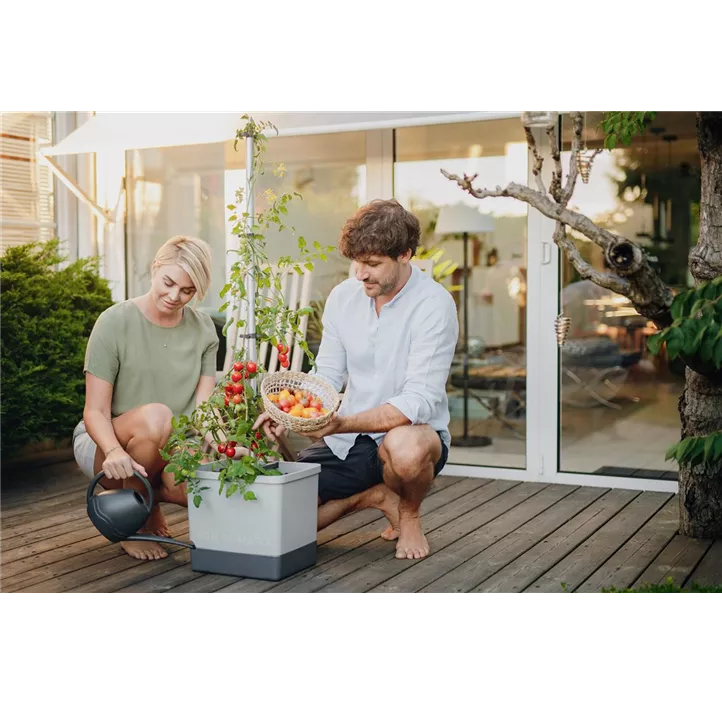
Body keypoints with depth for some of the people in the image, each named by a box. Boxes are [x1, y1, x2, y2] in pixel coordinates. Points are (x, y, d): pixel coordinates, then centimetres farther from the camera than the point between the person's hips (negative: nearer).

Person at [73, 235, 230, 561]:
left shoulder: (203, 329, 1)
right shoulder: (115, 322, -12)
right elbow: (95, 412, -14)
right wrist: (114, 451, -35)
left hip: (169, 451, 3)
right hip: (103, 444, -3)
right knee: (156, 415, -37)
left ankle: (150, 496, 7)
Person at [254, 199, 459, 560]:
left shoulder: (434, 305, -17)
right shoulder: (342, 296, 0)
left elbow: (419, 401, -24)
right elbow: (326, 376, 4)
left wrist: (342, 423, -36)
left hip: (412, 432, -4)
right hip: (345, 441, 5)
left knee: (405, 447, -41)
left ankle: (410, 514, -4)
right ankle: (374, 496, 12)